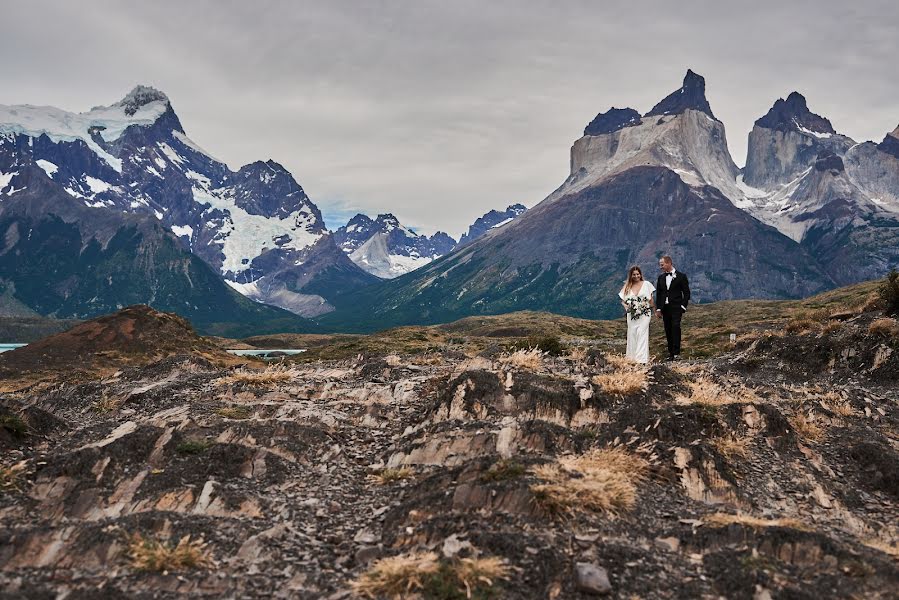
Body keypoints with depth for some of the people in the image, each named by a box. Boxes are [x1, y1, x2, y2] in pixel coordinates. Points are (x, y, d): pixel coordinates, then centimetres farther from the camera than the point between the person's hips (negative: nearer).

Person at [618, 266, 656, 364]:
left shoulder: (646, 284, 1)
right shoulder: (627, 287, 7)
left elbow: (651, 299, 5)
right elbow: (623, 301, 8)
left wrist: (652, 311, 2)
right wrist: (625, 306, -13)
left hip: (644, 314, -3)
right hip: (632, 315, 3)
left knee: (641, 334, -11)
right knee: (632, 334, 6)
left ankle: (642, 358, -13)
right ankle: (632, 357, 15)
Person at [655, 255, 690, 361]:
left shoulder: (681, 276, -1)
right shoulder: (661, 278, 12)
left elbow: (686, 293, 0)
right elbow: (658, 294, 15)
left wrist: (683, 306, -8)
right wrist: (658, 309, 8)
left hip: (676, 308, -5)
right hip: (665, 308, 5)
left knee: (675, 328, -15)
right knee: (668, 331, 5)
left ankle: (676, 353, -14)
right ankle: (670, 352, 9)